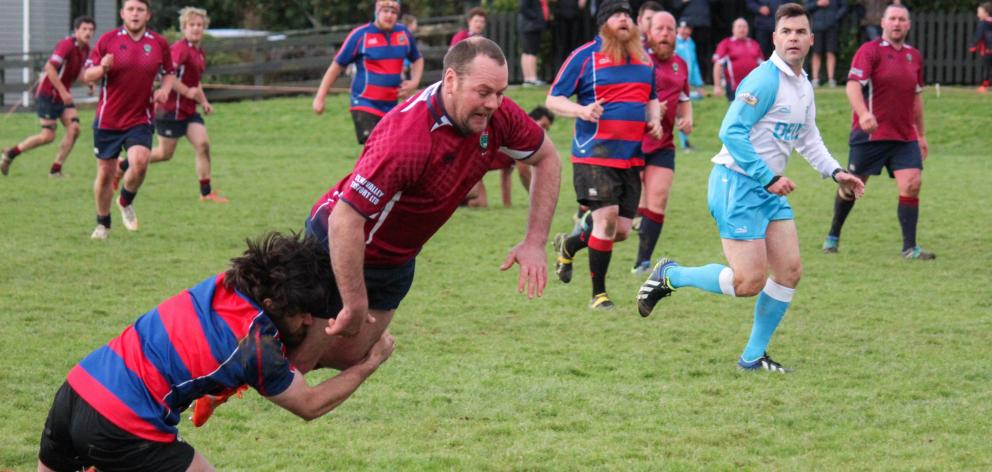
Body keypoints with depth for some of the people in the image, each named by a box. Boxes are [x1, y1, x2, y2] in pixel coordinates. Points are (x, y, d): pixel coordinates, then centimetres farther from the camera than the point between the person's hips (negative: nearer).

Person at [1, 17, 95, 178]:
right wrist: (63, 92, -29)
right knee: (48, 136, -7)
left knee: (74, 129, -8)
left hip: (63, 96, 8)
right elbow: (50, 68, -28)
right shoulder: (67, 44, -21)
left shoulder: (85, 49, 5)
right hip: (48, 94, -8)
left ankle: (56, 169, 1)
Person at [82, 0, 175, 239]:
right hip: (107, 119, 0)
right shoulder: (108, 40, -3)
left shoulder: (159, 43, 2)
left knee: (140, 162, -23)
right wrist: (102, 69, -22)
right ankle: (102, 224, 27)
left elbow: (169, 73, 15)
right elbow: (87, 75, 0)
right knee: (105, 173, 6)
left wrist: (165, 89, -6)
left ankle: (126, 202, 7)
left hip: (140, 119, 0)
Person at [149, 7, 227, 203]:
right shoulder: (180, 49, -16)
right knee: (165, 153, 1)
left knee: (203, 144, -7)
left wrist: (204, 102, 14)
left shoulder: (200, 53, 13)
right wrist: (187, 91, -29)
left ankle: (206, 192, -3)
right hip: (171, 109, -8)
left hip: (189, 111, 8)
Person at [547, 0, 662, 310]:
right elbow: (553, 99, -3)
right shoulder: (585, 56, -3)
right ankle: (598, 294, -2)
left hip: (631, 157, 6)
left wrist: (655, 119, 5)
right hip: (594, 154, -6)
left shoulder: (644, 58, 14)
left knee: (621, 230, 4)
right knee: (606, 218, -15)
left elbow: (652, 99, 27)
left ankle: (570, 245, 33)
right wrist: (581, 110, -22)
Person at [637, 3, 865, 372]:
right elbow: (731, 132, -21)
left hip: (770, 190, 9)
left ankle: (753, 356, 14)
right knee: (749, 282, -12)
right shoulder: (765, 80, -17)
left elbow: (807, 138, 29)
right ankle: (670, 276, 9)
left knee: (790, 271, 3)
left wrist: (835, 172, 16)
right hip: (737, 185, -9)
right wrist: (768, 179, -21)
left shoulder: (804, 86, 13)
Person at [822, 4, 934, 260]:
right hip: (870, 133, -4)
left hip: (905, 136, 4)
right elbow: (853, 85, -21)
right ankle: (833, 236, 27)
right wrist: (863, 114, -38)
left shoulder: (914, 55, 12)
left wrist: (921, 134, 23)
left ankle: (910, 248, -7)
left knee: (912, 184, -11)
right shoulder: (870, 51, -7)